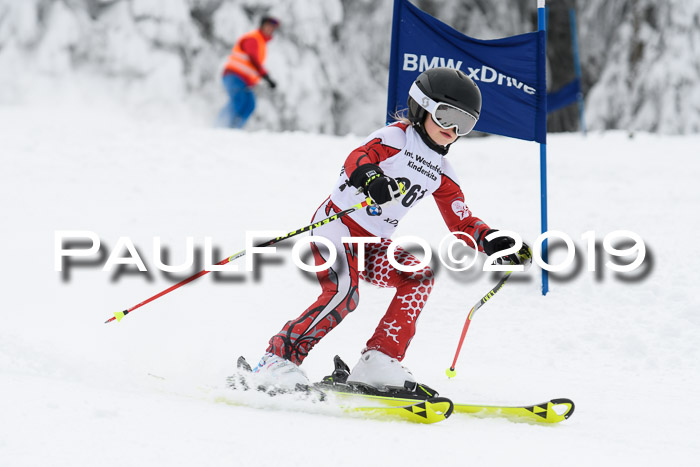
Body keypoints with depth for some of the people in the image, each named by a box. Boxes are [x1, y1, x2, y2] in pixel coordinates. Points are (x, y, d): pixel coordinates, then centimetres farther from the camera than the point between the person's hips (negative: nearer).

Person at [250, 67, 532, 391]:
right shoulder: (397, 137, -8)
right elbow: (357, 158, -28)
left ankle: (379, 361, -16)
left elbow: (462, 224, 14)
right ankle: (279, 359, -21)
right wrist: (369, 176, -51)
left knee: (419, 277, -13)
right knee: (343, 294, -28)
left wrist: (495, 243, -4)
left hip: (372, 244, 7)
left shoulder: (441, 174, 13)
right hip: (337, 223, -7)